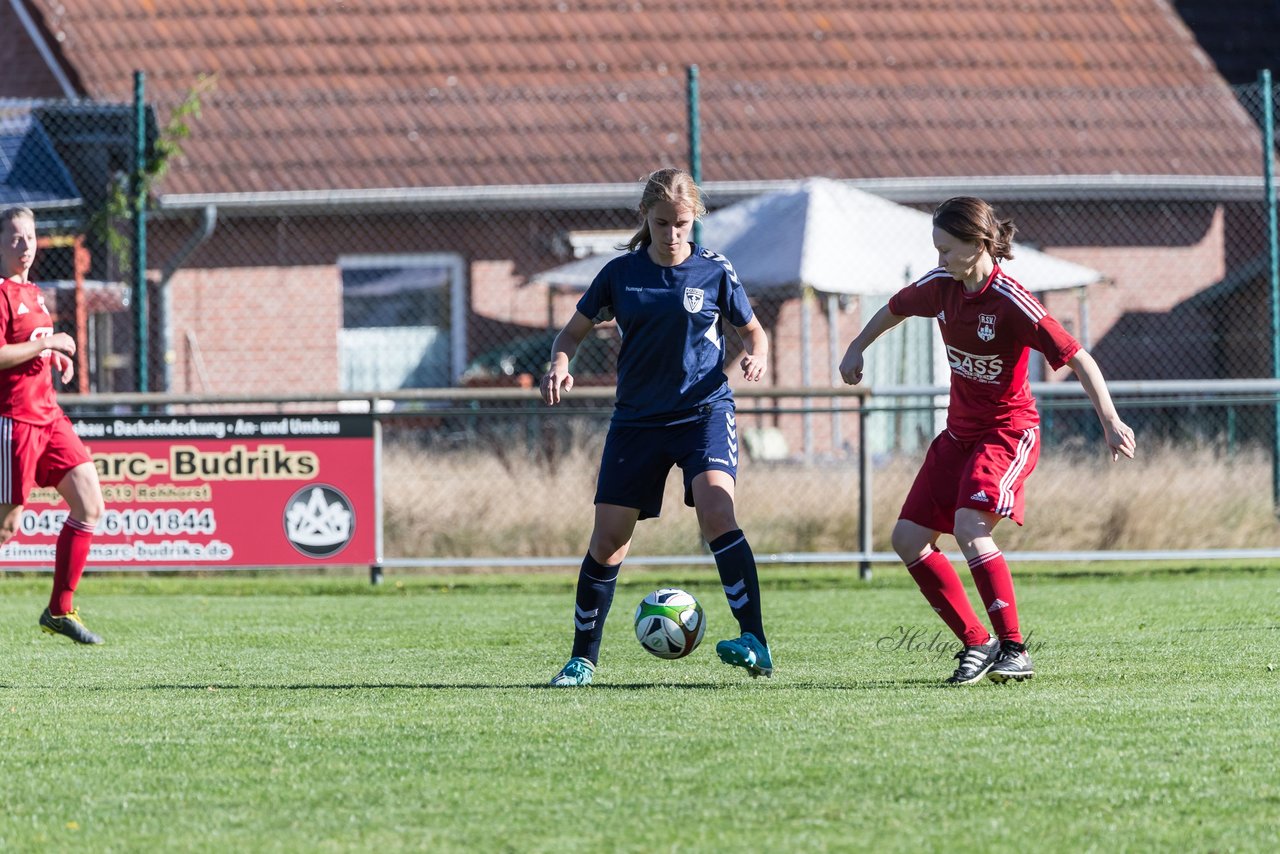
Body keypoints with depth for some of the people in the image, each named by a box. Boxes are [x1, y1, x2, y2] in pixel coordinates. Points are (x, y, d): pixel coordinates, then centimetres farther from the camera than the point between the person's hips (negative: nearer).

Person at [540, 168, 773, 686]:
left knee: (715, 511, -26)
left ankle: (755, 645, -29)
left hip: (704, 410, -3)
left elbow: (752, 331, 10)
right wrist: (560, 364, -11)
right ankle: (582, 659, 16)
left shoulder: (714, 271, -2)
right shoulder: (621, 273, 2)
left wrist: (756, 357, -13)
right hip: (638, 420, 3)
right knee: (609, 537, 0)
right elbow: (573, 332, 11)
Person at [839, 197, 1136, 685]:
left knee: (970, 527, -28)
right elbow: (894, 310, 22)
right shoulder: (941, 287, -2)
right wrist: (857, 348, 25)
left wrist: (1110, 422, -31)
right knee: (908, 539, 0)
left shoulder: (1011, 304, -23)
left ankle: (1014, 651, -21)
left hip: (1008, 432, -8)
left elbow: (1078, 359, -23)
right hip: (959, 433, 8)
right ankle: (976, 644, 8)